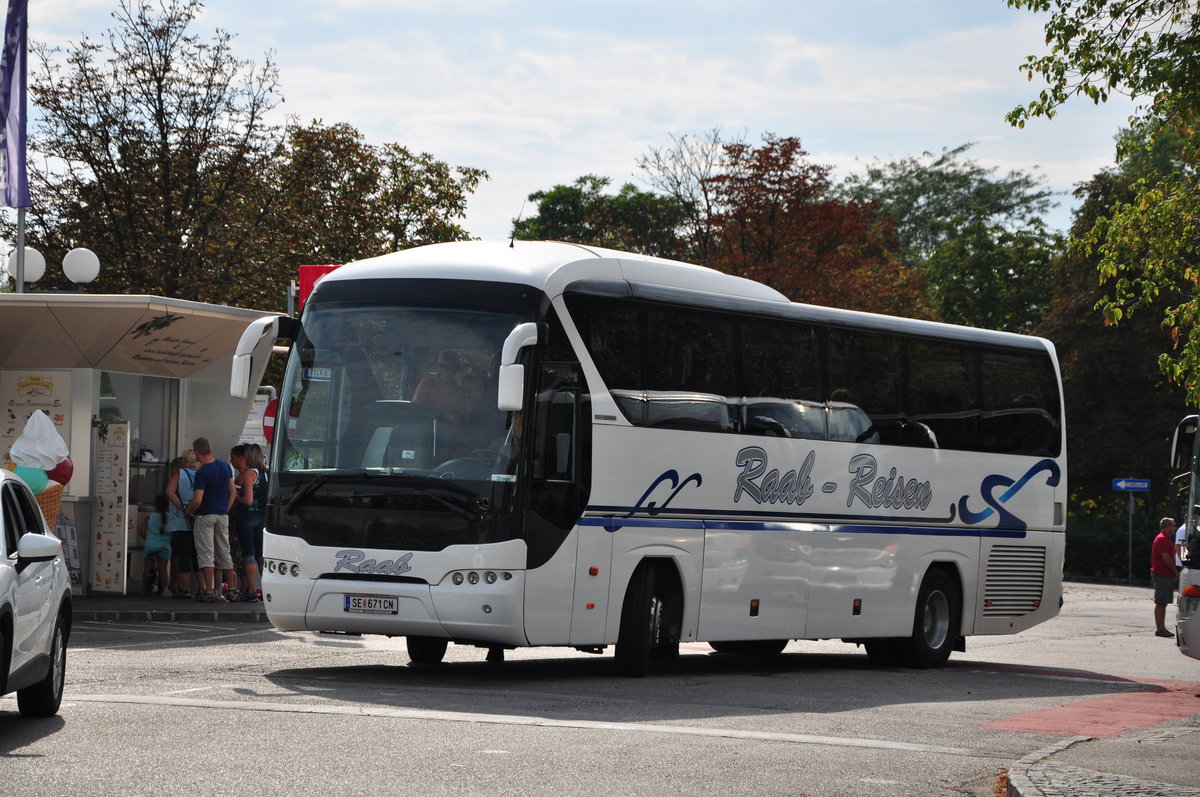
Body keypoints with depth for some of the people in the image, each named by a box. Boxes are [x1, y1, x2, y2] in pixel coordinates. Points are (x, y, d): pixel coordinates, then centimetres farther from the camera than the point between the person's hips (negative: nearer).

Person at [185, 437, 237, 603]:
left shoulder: (202, 473, -17)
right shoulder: (225, 466, 4)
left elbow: (198, 500, -22)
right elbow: (233, 492, 9)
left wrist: (189, 511, -4)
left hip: (205, 516, -6)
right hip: (222, 515, 6)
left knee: (206, 553, -4)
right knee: (224, 553, 13)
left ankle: (209, 591, -9)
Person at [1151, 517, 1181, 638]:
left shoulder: (1166, 539, 21)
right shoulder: (1162, 539, -13)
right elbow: (1166, 558, -19)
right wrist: (1176, 572, -12)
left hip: (1166, 575, 10)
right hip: (1162, 575, -10)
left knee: (1163, 603, 12)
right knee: (1160, 603, -9)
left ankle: (1161, 628, 15)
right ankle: (1159, 629, -9)